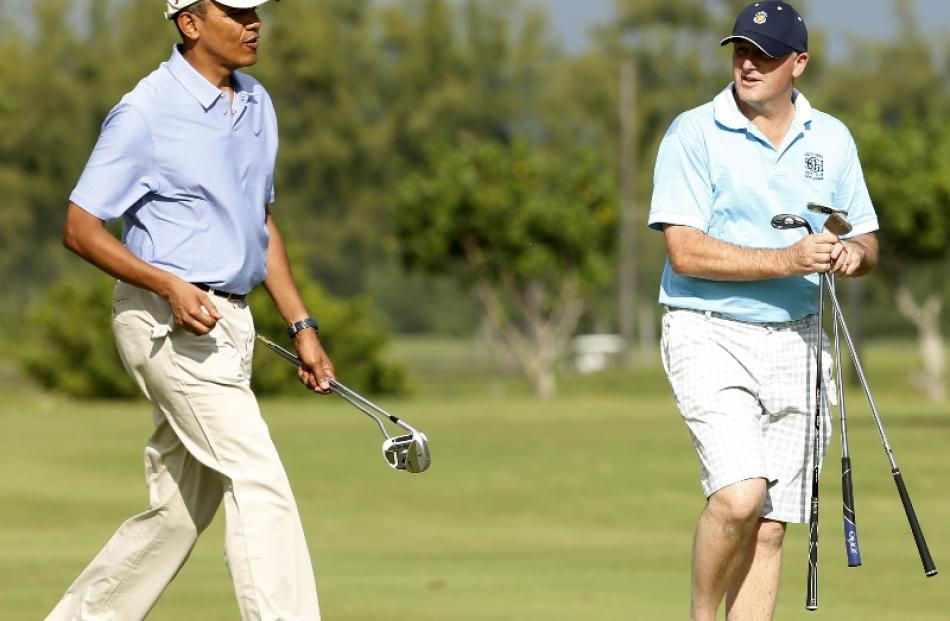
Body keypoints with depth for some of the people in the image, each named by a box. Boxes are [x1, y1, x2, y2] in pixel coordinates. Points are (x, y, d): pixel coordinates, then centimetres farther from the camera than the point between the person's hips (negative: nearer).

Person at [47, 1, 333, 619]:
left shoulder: (257, 104, 12)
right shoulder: (146, 113, -12)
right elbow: (81, 227, -10)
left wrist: (302, 325, 14)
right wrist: (169, 285, -23)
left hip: (229, 323, 8)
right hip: (170, 323, -8)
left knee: (179, 512, 10)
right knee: (259, 482, -15)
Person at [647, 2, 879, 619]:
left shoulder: (832, 139, 10)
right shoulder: (693, 134, -5)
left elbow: (867, 242, 17)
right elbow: (686, 252, -13)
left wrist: (853, 253, -8)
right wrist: (788, 259, -21)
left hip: (796, 339, 5)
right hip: (710, 335, -4)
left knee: (770, 525, 2)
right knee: (739, 494, -22)